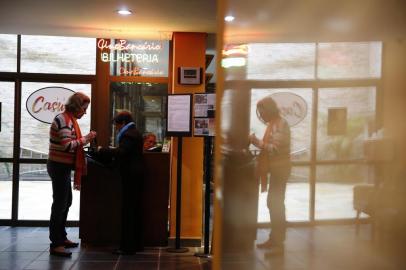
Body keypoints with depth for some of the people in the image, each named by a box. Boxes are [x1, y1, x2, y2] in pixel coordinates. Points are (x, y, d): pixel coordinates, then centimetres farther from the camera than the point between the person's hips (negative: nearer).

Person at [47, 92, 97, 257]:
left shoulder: (69, 119, 13)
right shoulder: (63, 120, -18)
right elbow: (67, 145, -26)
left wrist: (85, 141, 6)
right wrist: (86, 138, -19)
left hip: (63, 166, 10)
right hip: (59, 166, -10)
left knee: (66, 202, 18)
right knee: (59, 204, -6)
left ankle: (61, 237, 29)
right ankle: (55, 244, 0)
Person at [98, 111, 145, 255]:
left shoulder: (128, 135, -14)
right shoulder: (135, 133, 17)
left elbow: (121, 152, -26)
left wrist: (103, 150, -18)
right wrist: (110, 151, 13)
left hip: (130, 176, -10)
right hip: (136, 174, 10)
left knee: (128, 211, -5)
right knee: (135, 210, 14)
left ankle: (128, 246, -1)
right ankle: (137, 243, 21)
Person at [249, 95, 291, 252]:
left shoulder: (280, 124, -15)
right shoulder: (273, 124, 14)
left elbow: (275, 148, -22)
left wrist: (257, 142, -19)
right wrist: (257, 142, 4)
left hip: (280, 169, -10)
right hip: (275, 169, 10)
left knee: (276, 204, -8)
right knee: (273, 203, 14)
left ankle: (278, 242, -3)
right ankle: (274, 239, 24)